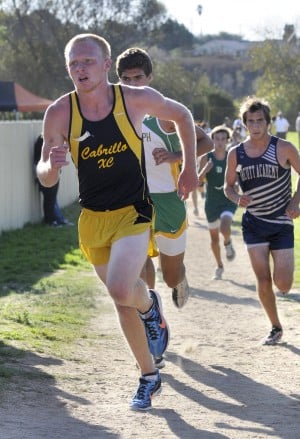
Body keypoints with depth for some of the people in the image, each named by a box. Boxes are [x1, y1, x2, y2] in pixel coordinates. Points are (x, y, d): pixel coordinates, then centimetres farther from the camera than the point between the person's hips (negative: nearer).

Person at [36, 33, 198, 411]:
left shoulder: (136, 99, -14)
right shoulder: (60, 114, -11)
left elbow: (182, 115, 6)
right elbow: (45, 178, -4)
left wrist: (189, 169, 8)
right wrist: (52, 166, -28)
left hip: (133, 212, -3)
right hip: (92, 219, 3)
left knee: (120, 290, -26)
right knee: (122, 300, 14)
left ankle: (149, 303, 10)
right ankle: (149, 378, 35)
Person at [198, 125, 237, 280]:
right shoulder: (206, 158, -6)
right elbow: (198, 182, -10)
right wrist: (205, 170, -26)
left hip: (229, 201, -1)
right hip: (212, 202, 1)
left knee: (225, 228, -28)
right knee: (214, 237, 12)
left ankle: (228, 243, 7)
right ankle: (219, 266, 34)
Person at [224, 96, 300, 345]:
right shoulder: (236, 154, -2)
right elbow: (228, 186, 10)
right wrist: (237, 198, -12)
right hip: (254, 223, 2)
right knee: (263, 281, -3)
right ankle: (276, 327, 15)